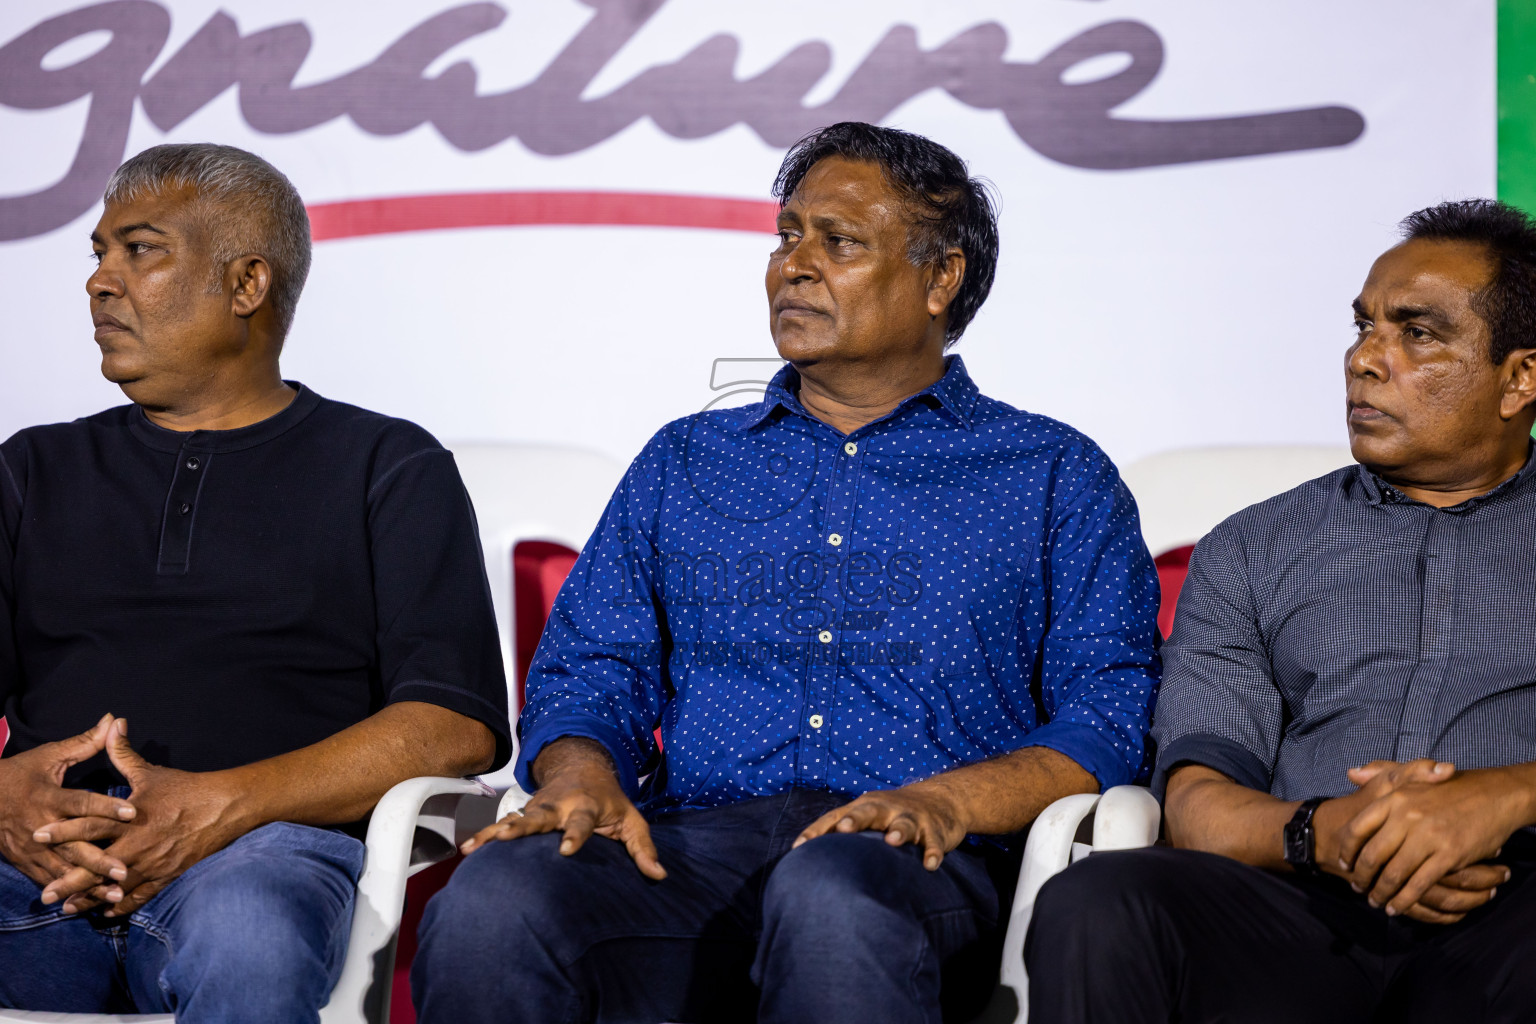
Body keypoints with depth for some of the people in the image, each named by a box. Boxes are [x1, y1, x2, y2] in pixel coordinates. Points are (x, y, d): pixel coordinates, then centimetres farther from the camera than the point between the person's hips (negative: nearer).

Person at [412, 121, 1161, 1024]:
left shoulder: (1056, 476, 16)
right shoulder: (684, 463, 26)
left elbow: (1111, 718, 4)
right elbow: (591, 673, 18)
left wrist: (946, 800, -14)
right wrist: (579, 776, -6)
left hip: (922, 866, -2)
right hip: (692, 840, 2)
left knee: (831, 895, -41)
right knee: (490, 904, -32)